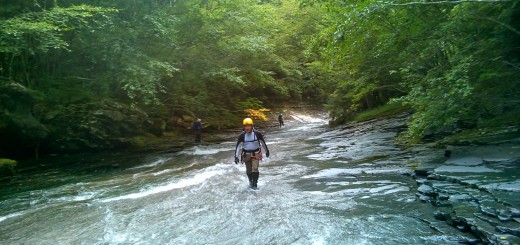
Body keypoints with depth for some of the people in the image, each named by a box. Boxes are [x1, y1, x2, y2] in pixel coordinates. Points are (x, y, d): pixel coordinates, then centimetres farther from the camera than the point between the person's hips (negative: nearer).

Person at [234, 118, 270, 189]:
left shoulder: (257, 134, -10)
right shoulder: (242, 135, -9)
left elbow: (263, 142, 5)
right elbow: (238, 146, -6)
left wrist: (267, 151, 16)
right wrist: (236, 156, -11)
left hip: (256, 154, -1)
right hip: (246, 155, 1)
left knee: (255, 169, -15)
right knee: (248, 171, 9)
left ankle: (255, 184, -2)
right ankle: (250, 181, 35)